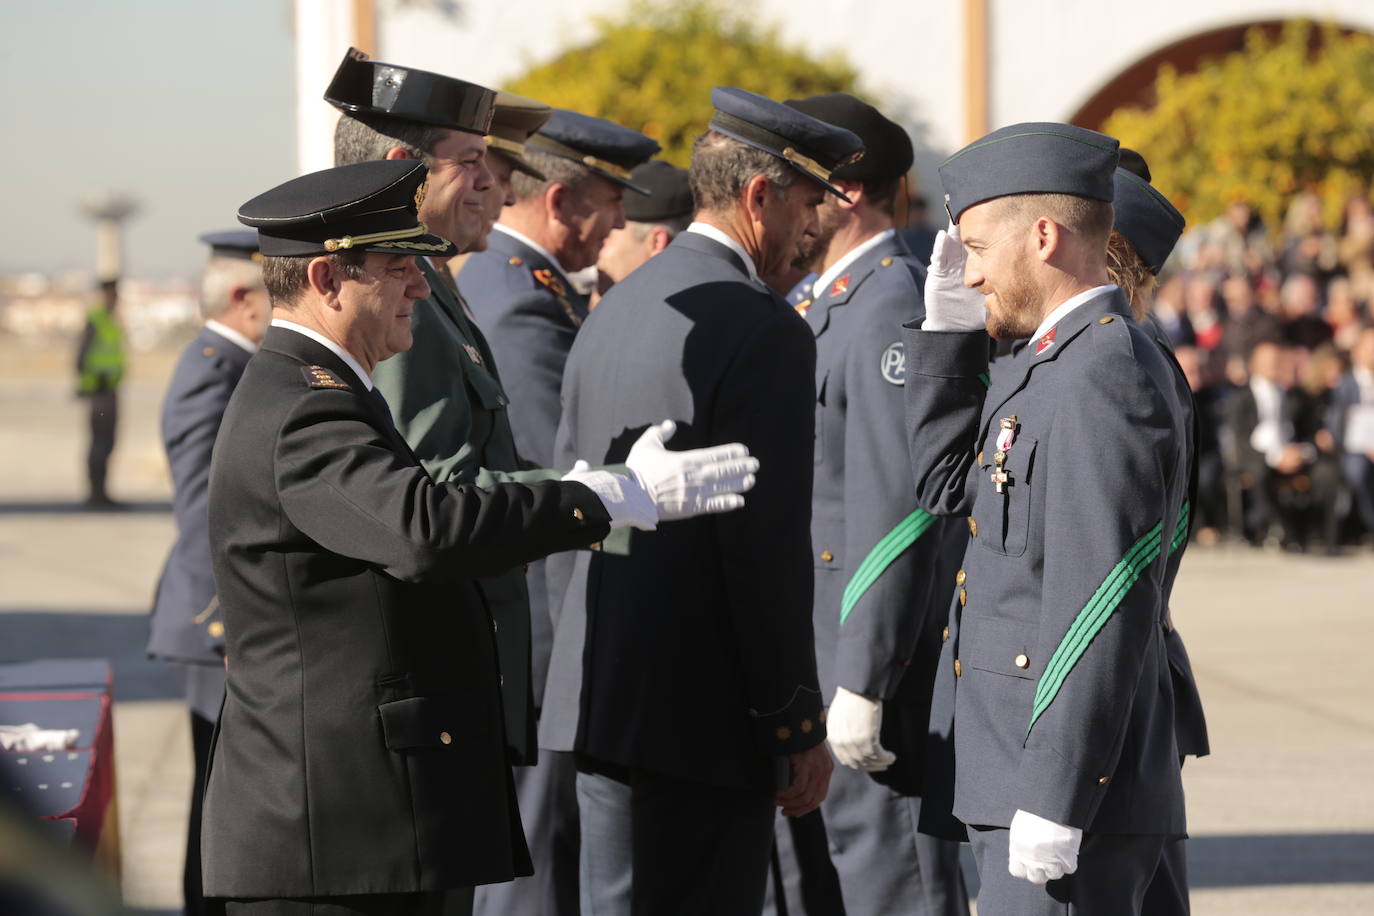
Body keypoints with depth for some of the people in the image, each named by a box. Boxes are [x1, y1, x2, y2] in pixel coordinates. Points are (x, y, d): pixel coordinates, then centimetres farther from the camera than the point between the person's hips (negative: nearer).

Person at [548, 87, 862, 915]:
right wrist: (800, 727, -10)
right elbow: (768, 546, -17)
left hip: (601, 697, 9)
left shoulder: (615, 311, 13)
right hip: (702, 716, -9)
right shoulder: (764, 333, -14)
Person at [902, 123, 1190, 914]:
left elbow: (1101, 611, -22)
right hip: (1026, 779, 10)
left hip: (1073, 794, -10)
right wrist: (948, 330, 13)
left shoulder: (1104, 377, -18)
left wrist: (1052, 804, -24)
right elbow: (951, 485, 23)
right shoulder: (1063, 363, 14)